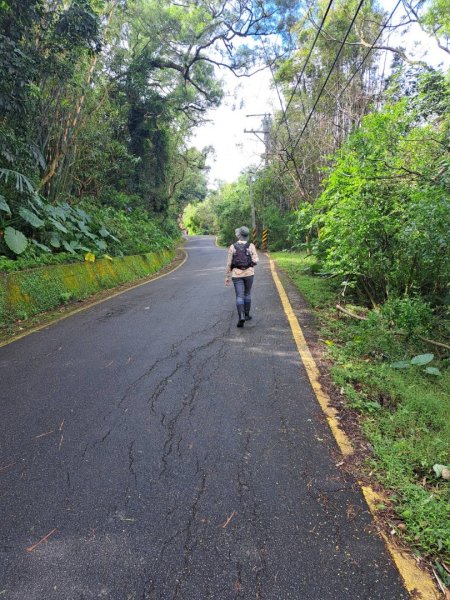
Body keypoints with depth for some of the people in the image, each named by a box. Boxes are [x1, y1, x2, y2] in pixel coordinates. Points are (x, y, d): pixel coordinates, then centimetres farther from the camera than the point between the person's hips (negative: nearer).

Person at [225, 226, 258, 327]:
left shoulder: (232, 247, -4)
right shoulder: (251, 246, -4)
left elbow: (229, 263, -4)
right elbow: (255, 261, -7)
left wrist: (227, 276, 3)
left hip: (237, 274, -1)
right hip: (249, 273, 1)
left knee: (239, 296, -2)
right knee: (247, 294, 20)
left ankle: (241, 317, -20)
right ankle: (246, 315, 26)